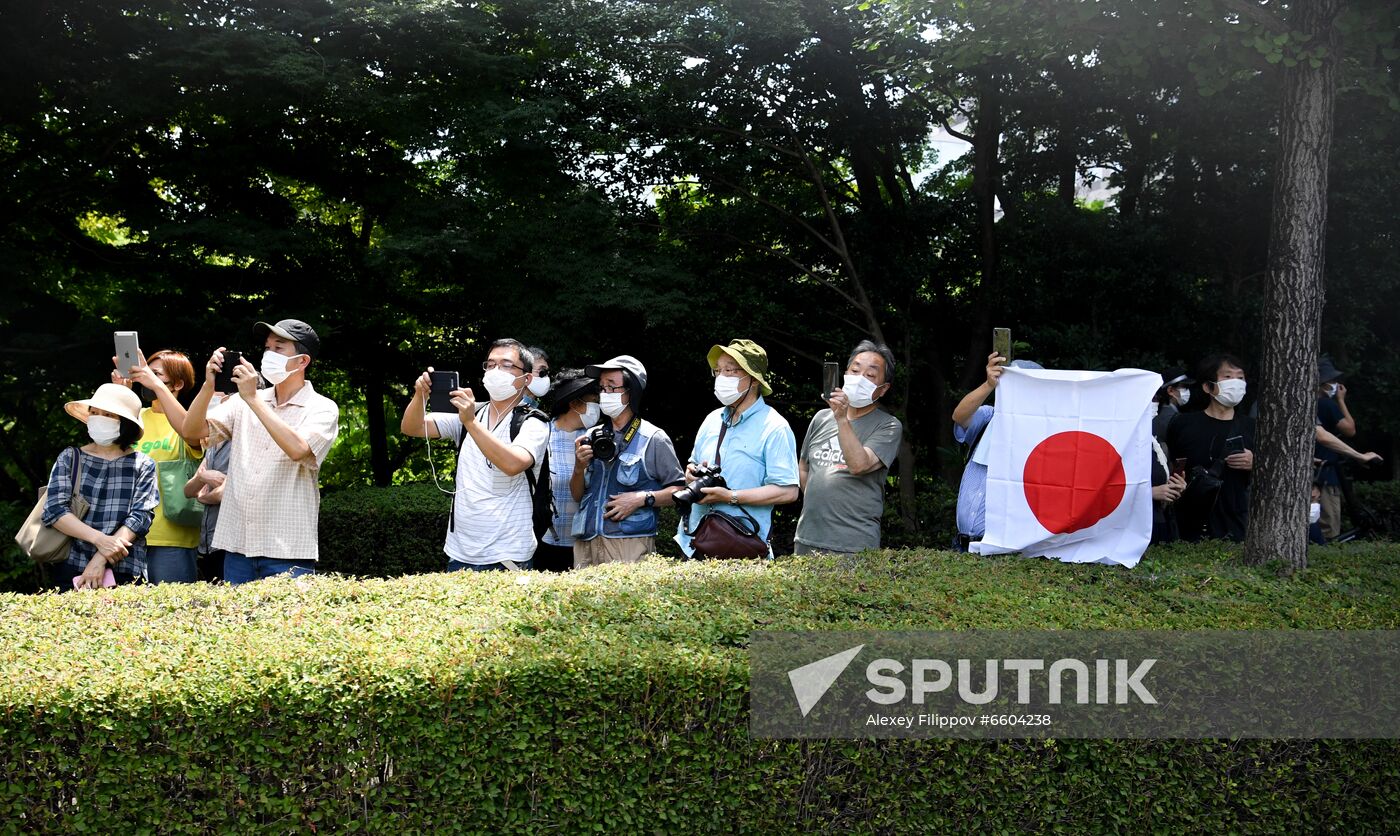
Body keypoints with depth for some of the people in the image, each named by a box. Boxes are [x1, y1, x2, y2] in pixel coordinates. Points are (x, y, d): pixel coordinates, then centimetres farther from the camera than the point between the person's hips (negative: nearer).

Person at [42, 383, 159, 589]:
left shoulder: (143, 465, 6)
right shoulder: (70, 458, 9)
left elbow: (141, 517, -4)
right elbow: (54, 510, -2)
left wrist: (101, 559, -17)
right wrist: (99, 539, -17)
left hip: (124, 574, -1)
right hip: (70, 569, 1)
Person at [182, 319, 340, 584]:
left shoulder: (322, 409, -1)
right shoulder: (243, 403, 13)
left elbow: (298, 450, -20)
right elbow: (192, 432, 5)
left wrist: (253, 399, -18)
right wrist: (209, 385, -10)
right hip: (237, 545, 4)